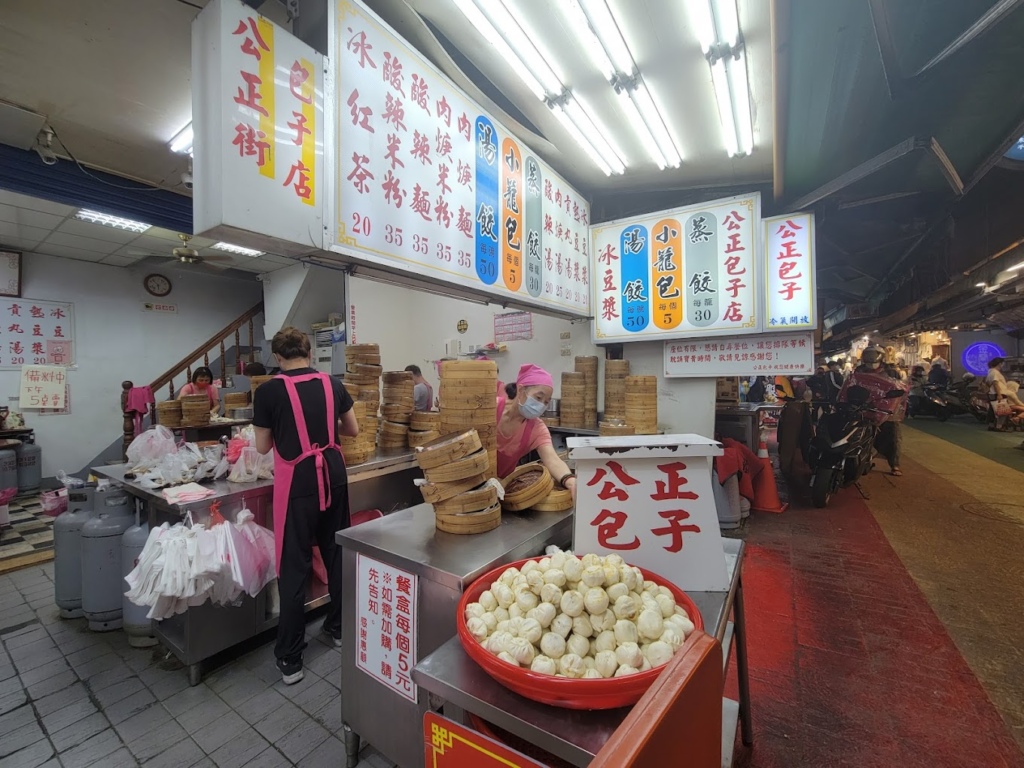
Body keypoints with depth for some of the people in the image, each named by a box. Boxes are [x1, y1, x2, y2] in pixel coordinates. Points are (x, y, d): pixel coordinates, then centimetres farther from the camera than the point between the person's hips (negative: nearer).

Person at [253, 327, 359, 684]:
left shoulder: (269, 391, -8)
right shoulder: (332, 384, 2)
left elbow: (262, 447, 0)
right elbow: (353, 430, 11)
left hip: (297, 481, -4)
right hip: (333, 474, 4)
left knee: (294, 565, 7)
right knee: (336, 552, 18)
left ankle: (290, 659, 18)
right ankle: (340, 627, 36)